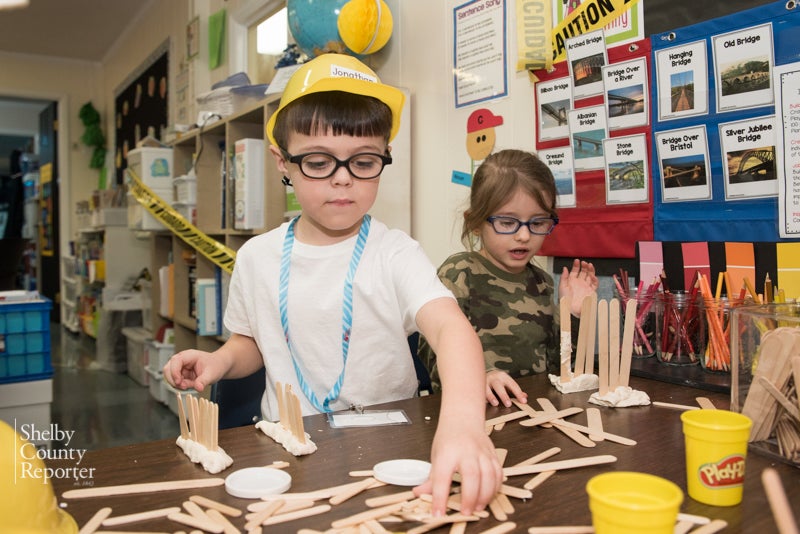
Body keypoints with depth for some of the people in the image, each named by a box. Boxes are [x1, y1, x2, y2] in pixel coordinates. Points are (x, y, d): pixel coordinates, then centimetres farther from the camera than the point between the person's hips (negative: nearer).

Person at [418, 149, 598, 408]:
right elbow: (434, 354, -13)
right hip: (479, 409, -4)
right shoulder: (459, 274, -6)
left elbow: (553, 363, 16)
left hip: (538, 409, 4)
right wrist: (479, 375, -29)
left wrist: (572, 315, 5)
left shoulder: (541, 282, 11)